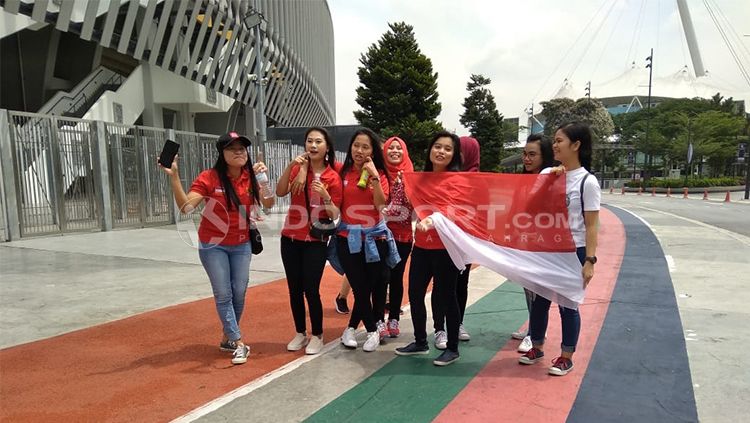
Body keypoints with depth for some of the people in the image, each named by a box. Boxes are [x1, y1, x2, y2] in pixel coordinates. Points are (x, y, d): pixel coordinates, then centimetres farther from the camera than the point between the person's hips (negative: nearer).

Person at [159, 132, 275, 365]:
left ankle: (228, 338, 28)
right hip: (213, 245, -3)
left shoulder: (251, 176, -6)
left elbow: (268, 204, -11)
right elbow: (185, 206, -24)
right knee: (223, 295, -2)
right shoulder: (209, 177, -17)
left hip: (241, 244, 4)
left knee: (239, 294, 8)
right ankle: (239, 344, 8)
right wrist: (174, 177, -35)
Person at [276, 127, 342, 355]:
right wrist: (290, 165, -22)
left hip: (316, 241, -3)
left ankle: (317, 336, 15)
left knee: (311, 290, -4)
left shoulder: (333, 177, -6)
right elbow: (280, 192, -13)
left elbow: (335, 215, -8)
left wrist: (325, 196, -26)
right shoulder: (298, 169, 3)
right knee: (294, 289, 10)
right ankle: (300, 333, 26)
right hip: (290, 238, 3)